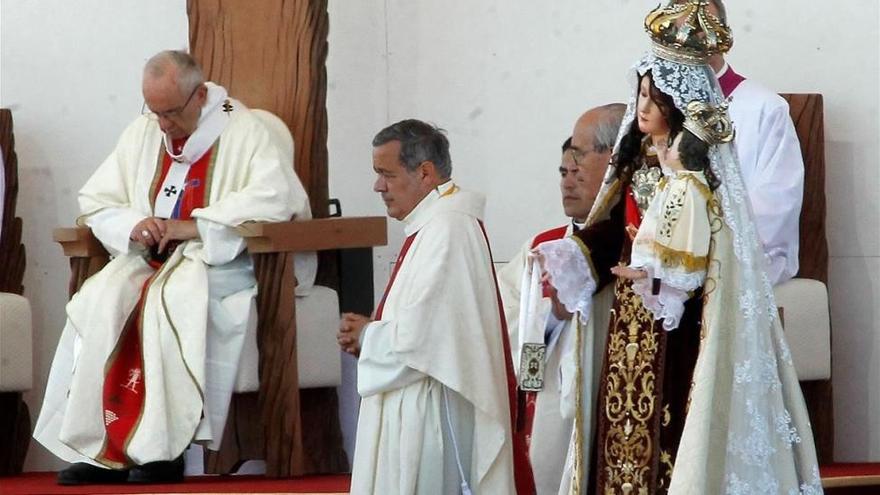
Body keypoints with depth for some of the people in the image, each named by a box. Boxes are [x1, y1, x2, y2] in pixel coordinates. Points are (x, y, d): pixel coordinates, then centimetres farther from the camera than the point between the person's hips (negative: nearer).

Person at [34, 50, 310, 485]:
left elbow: (278, 197, -17)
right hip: (149, 258, 5)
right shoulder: (143, 133, 15)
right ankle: (99, 450, -29)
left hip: (219, 259, -5)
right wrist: (133, 224, -5)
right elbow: (93, 201, 19)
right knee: (98, 302, -27)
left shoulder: (244, 131, -2)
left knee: (171, 298, -37)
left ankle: (162, 448, -34)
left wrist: (195, 225, -18)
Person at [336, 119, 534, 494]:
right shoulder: (435, 224, 15)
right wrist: (372, 331, 5)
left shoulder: (446, 230, -18)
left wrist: (366, 336, -4)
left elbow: (419, 338, -23)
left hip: (433, 418, -10)